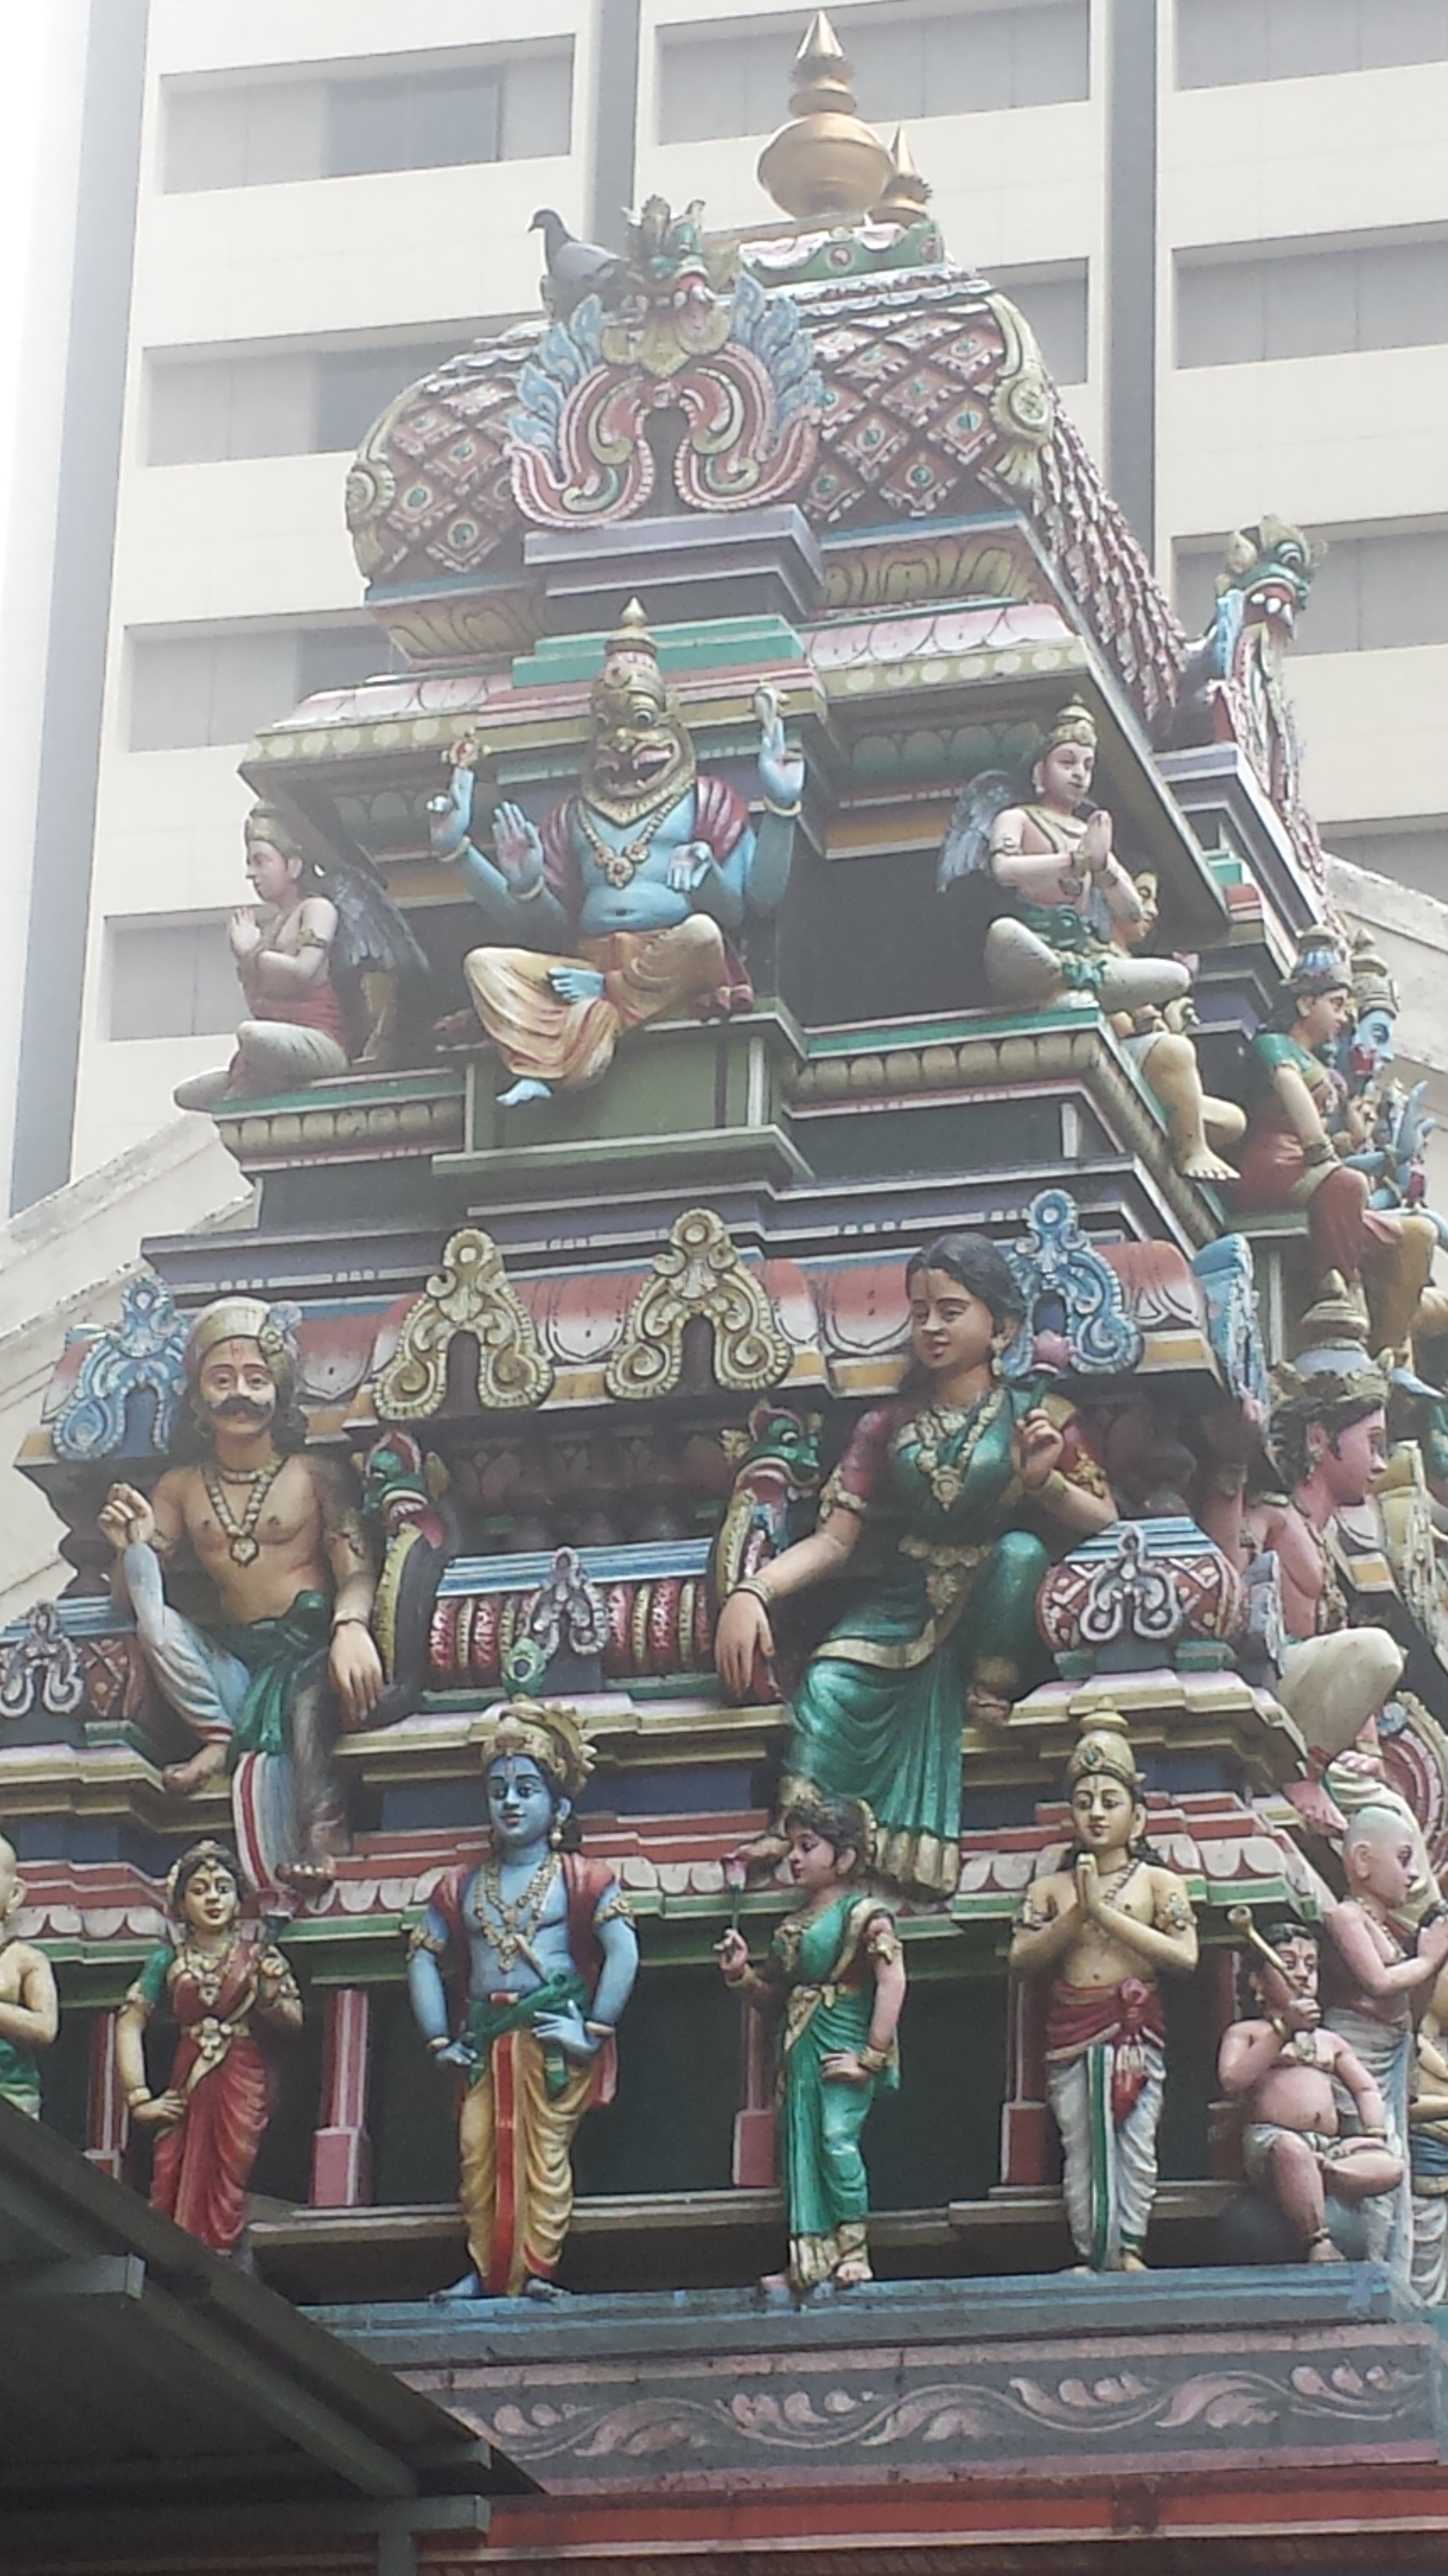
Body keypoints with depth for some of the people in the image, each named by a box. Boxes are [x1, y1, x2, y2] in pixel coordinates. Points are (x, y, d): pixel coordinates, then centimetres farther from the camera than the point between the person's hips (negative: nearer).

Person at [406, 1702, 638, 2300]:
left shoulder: (580, 1879, 5)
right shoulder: (462, 1886, 17)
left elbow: (623, 1950, -5)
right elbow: (423, 1959, 16)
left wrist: (595, 2031, -11)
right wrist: (440, 2040, 5)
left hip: (551, 2036, -4)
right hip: (483, 2041, 4)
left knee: (544, 2153, -10)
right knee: (478, 2152, -2)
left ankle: (536, 2269, -11)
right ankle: (484, 2270, 3)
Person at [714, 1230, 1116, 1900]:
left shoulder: (1036, 1417, 3)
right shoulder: (889, 1425, 10)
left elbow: (1103, 1524, -2)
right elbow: (834, 1540, 2)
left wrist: (1045, 1481, -23)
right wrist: (751, 1591, -16)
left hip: (996, 1603, -1)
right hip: (904, 1604, 1)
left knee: (1021, 1549, -34)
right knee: (828, 1691, -29)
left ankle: (991, 1697, -17)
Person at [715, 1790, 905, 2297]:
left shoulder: (865, 1913, -7)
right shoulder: (794, 1922, 17)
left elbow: (892, 1981, -17)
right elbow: (772, 1998, 25)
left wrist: (872, 2057, -19)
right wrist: (740, 1975, 4)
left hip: (842, 2048, -8)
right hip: (799, 2048, 8)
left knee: (837, 2139, -17)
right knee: (799, 2148, 5)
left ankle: (853, 2254, -9)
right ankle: (809, 2263, 8)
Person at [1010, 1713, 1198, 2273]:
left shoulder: (1158, 1882, 4)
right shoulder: (1049, 1888, 10)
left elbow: (1184, 1956, -10)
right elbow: (1021, 1959, 1)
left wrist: (1106, 1913, -12)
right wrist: (1076, 1916, -11)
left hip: (1136, 2026, -2)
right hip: (1070, 2030, 2)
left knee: (1135, 2138, -5)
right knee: (1080, 2146, 0)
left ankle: (1129, 2246, 0)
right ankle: (1090, 2253, 3)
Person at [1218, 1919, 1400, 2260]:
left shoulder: (1330, 2041, 29)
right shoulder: (1245, 2033, 14)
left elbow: (1366, 2090, 21)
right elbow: (1231, 2080, -6)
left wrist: (1373, 2133, -1)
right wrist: (1283, 2030, -9)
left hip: (1330, 2147, 5)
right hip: (1269, 2140, -5)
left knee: (1390, 2167, -26)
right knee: (1292, 2149, -44)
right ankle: (1319, 2245, -42)